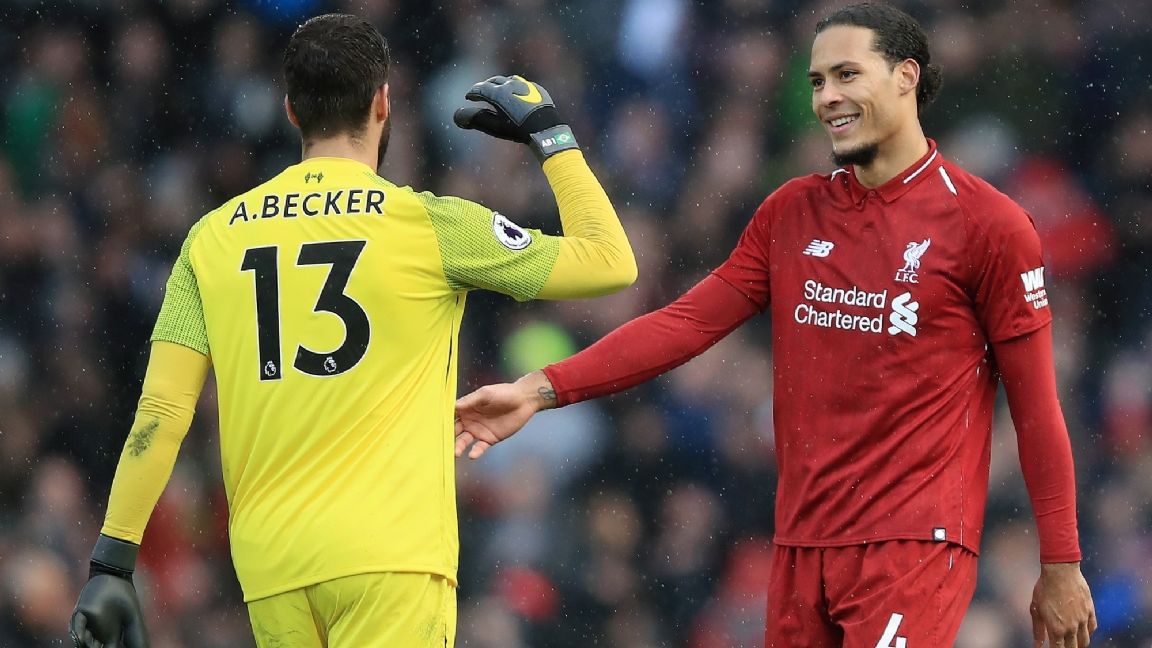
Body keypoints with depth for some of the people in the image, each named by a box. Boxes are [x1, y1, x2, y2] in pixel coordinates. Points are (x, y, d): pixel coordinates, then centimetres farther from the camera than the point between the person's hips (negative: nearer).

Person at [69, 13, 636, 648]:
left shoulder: (213, 236, 9)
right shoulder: (427, 224, 0)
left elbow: (160, 414, 3)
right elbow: (611, 262, 6)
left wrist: (111, 564, 4)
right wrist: (549, 132, 19)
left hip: (268, 566, 4)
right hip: (390, 550, -4)